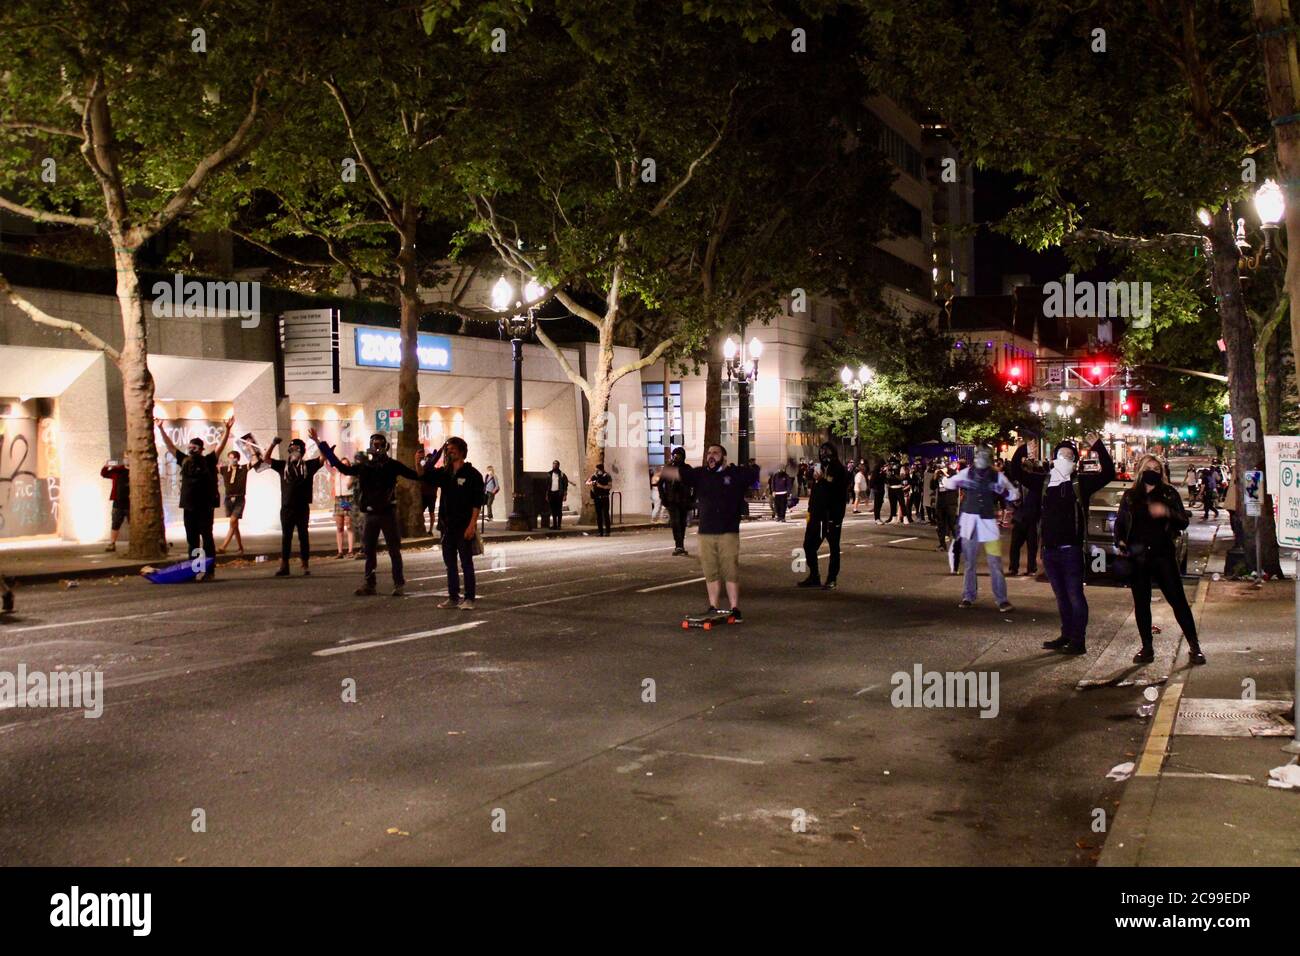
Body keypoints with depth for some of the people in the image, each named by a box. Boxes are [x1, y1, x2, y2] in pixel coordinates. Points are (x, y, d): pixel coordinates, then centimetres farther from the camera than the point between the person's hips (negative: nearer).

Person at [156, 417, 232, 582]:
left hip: (205, 507, -5)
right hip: (189, 507, 5)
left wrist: (227, 429, -18)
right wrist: (161, 429, 15)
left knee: (207, 538, -2)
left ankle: (209, 571, -2)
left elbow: (221, 446, -8)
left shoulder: (208, 461, 0)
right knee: (192, 540, 8)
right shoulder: (185, 460, 10)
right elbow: (170, 446, 16)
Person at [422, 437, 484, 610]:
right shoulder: (443, 473, 10)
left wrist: (472, 525, -18)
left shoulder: (472, 474, -7)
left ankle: (469, 599, 4)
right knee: (450, 563, 10)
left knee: (466, 563, -1)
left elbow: (477, 503, -11)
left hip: (464, 527, -6)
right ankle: (453, 597, 18)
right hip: (447, 526, 6)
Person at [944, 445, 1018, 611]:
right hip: (969, 521, 1)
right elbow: (948, 482, 6)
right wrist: (958, 483, -16)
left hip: (988, 522, -1)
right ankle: (968, 597, 19)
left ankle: (1002, 600, 1)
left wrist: (1003, 492, -16)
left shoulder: (998, 476, 2)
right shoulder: (967, 473, 5)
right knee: (969, 562, 9)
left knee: (995, 563, -5)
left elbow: (1015, 494, 6)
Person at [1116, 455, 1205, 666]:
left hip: (1162, 554, -2)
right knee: (1141, 603, 6)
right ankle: (1147, 648, 16)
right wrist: (1120, 542, -3)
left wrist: (1167, 512, -20)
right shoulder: (1130, 496, 9)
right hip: (1136, 557, 2)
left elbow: (1183, 522, -1)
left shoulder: (1169, 493, 5)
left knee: (1178, 599, -3)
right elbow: (1119, 523, 15)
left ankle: (1194, 646, 5)